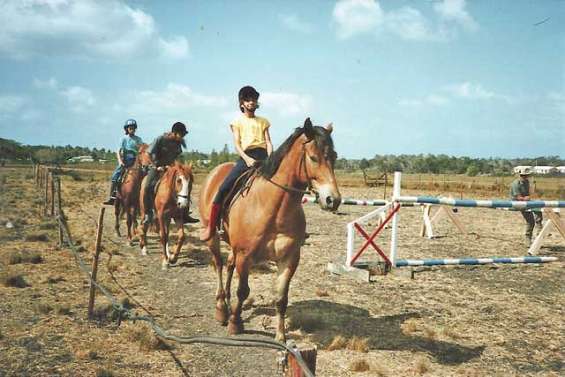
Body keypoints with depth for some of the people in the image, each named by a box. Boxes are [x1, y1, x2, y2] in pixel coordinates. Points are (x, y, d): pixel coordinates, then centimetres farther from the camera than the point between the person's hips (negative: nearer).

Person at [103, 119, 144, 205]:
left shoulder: (138, 139, 10)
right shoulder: (124, 139, 7)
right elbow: (118, 151, 1)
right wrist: (120, 161, -14)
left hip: (135, 161, 1)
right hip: (124, 161, -1)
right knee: (114, 177, -14)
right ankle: (111, 197, -14)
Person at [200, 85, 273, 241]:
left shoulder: (263, 121, 21)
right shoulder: (238, 121, 14)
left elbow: (268, 142, 11)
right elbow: (237, 144, 2)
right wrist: (246, 158, -16)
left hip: (263, 156, 3)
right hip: (246, 156, -2)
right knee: (223, 188, -17)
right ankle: (211, 227, -9)